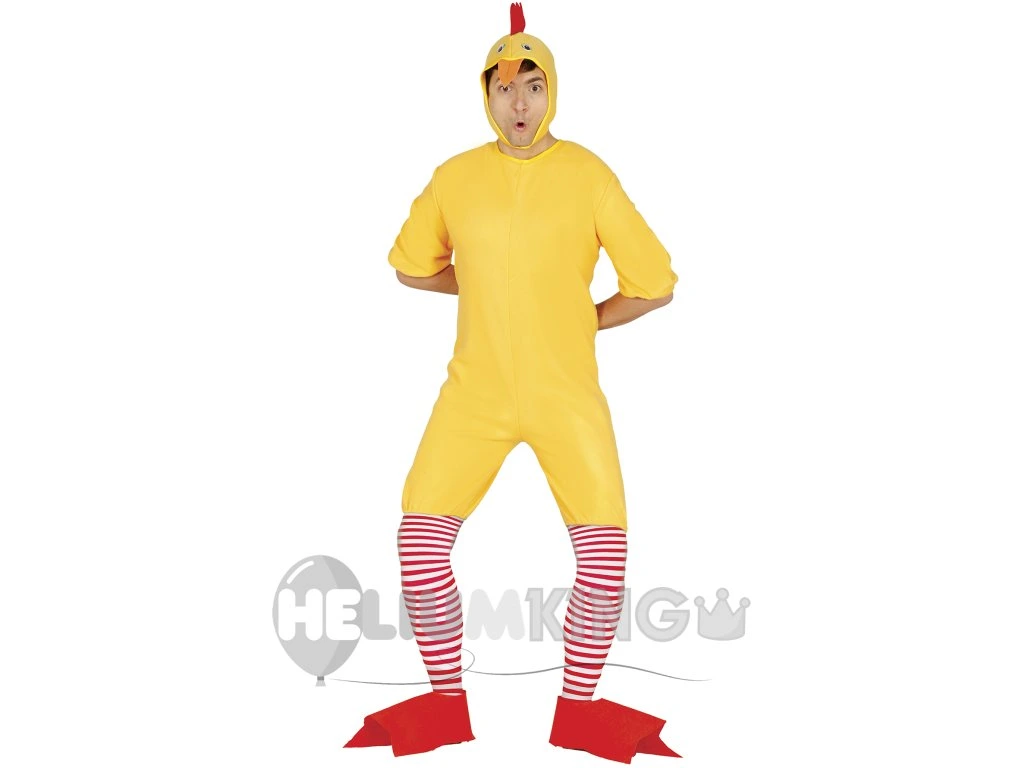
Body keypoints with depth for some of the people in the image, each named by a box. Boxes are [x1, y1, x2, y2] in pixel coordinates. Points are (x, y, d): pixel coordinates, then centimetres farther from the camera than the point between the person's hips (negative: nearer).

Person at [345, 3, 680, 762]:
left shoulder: (589, 175, -5)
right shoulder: (454, 176, 2)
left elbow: (656, 283, -2)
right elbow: (412, 266, 17)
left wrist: (577, 321, 1)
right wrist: (492, 283, 8)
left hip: (567, 393, -1)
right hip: (476, 390, 2)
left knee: (605, 553, -11)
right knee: (420, 540, -9)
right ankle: (446, 704, 13)